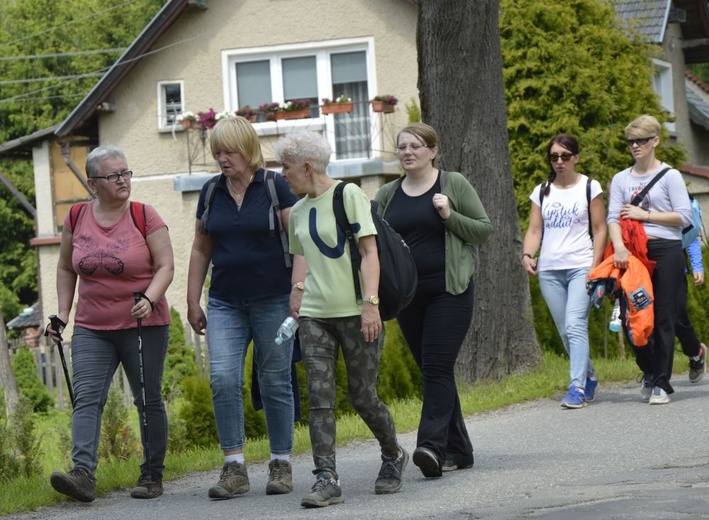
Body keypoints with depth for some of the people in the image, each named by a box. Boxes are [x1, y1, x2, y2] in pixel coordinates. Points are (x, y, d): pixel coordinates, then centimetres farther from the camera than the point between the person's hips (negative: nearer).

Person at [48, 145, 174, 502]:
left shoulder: (145, 217, -4)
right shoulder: (76, 219, 5)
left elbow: (165, 266, -6)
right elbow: (66, 268, 17)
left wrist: (149, 299, -23)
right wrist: (62, 314, 9)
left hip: (143, 326, -2)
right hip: (92, 328, 2)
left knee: (148, 401, 5)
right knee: (86, 397, -13)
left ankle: (152, 475, 16)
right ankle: (83, 473, -24)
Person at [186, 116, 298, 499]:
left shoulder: (275, 187, -3)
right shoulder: (211, 193, 9)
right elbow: (201, 251, 15)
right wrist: (193, 302, 13)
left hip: (273, 301, -3)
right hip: (225, 304, 3)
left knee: (275, 382, 2)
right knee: (223, 379, -10)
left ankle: (281, 464, 12)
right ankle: (234, 468, -6)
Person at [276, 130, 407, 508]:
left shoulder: (349, 195, -5)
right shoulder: (298, 211, 14)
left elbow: (370, 252, -9)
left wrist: (371, 303, -16)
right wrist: (298, 289, 14)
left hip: (355, 312, -5)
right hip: (315, 314, 5)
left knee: (362, 396, 1)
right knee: (319, 397, -8)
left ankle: (393, 456, 28)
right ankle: (326, 480, -12)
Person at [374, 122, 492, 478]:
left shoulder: (453, 185, 1)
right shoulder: (387, 195, 11)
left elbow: (484, 230, 0)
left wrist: (449, 216, -14)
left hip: (448, 291, -5)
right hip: (407, 296, 5)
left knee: (437, 368, -15)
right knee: (431, 370, 7)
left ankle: (432, 445, -23)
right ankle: (458, 450, 15)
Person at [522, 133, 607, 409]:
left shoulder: (590, 187, 4)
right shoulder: (542, 192, 14)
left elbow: (600, 229, 2)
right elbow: (534, 230, 11)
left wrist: (594, 267, -8)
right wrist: (527, 255, -8)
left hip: (580, 267, -4)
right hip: (549, 270, 4)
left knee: (575, 325, -18)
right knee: (565, 332, 6)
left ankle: (577, 388, -21)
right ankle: (590, 378, 23)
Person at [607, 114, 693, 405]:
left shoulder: (670, 176, 3)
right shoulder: (621, 179, 13)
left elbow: (684, 217, -4)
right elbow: (613, 217, 3)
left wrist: (644, 215, -7)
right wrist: (619, 247, -14)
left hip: (666, 252, -3)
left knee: (663, 318, -4)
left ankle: (661, 383, 1)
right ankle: (649, 371, 21)